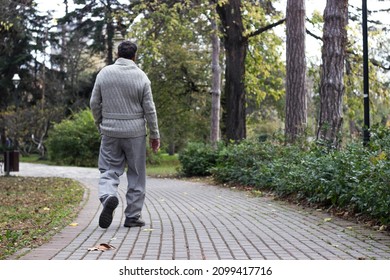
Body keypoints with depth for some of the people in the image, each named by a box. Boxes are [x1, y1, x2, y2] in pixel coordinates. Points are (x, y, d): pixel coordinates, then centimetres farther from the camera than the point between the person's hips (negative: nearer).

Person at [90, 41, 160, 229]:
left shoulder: (104, 73, 1)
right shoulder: (141, 76, -3)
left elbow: (94, 103, 4)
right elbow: (149, 109, -3)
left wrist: (100, 125, 18)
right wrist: (154, 135, 6)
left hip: (110, 132, 1)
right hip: (135, 133, -1)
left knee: (108, 170, 9)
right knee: (136, 175, 8)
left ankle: (108, 196, -21)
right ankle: (133, 216, 11)